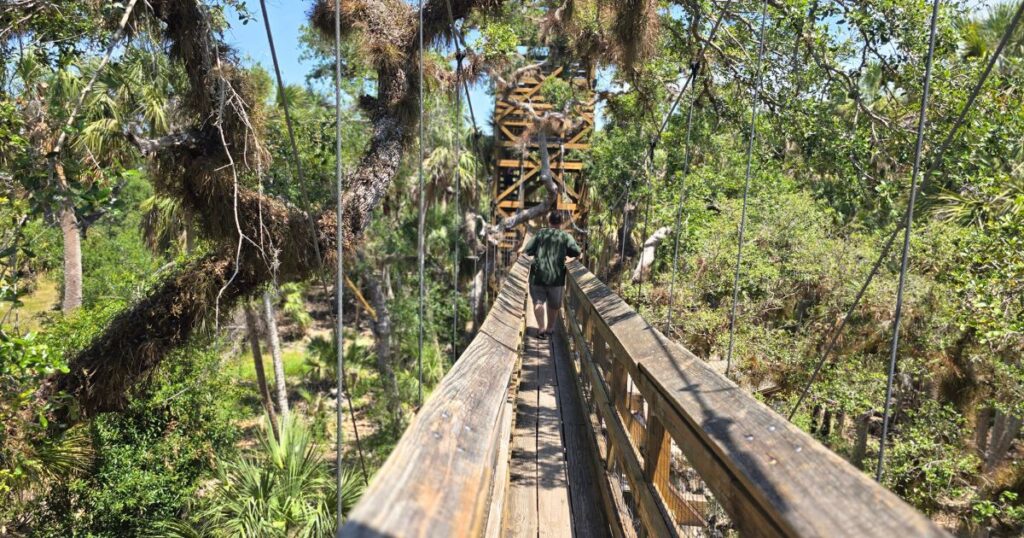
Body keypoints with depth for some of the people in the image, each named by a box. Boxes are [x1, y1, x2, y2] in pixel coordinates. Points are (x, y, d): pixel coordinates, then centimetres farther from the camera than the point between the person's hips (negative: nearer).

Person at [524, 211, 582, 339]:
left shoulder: (540, 234, 2)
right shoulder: (565, 236, -1)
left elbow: (528, 250, 1)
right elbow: (576, 252, -5)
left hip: (538, 274, 0)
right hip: (556, 275, 0)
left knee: (538, 301, 5)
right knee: (554, 304, 16)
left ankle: (541, 328, -6)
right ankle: (550, 328, 26)